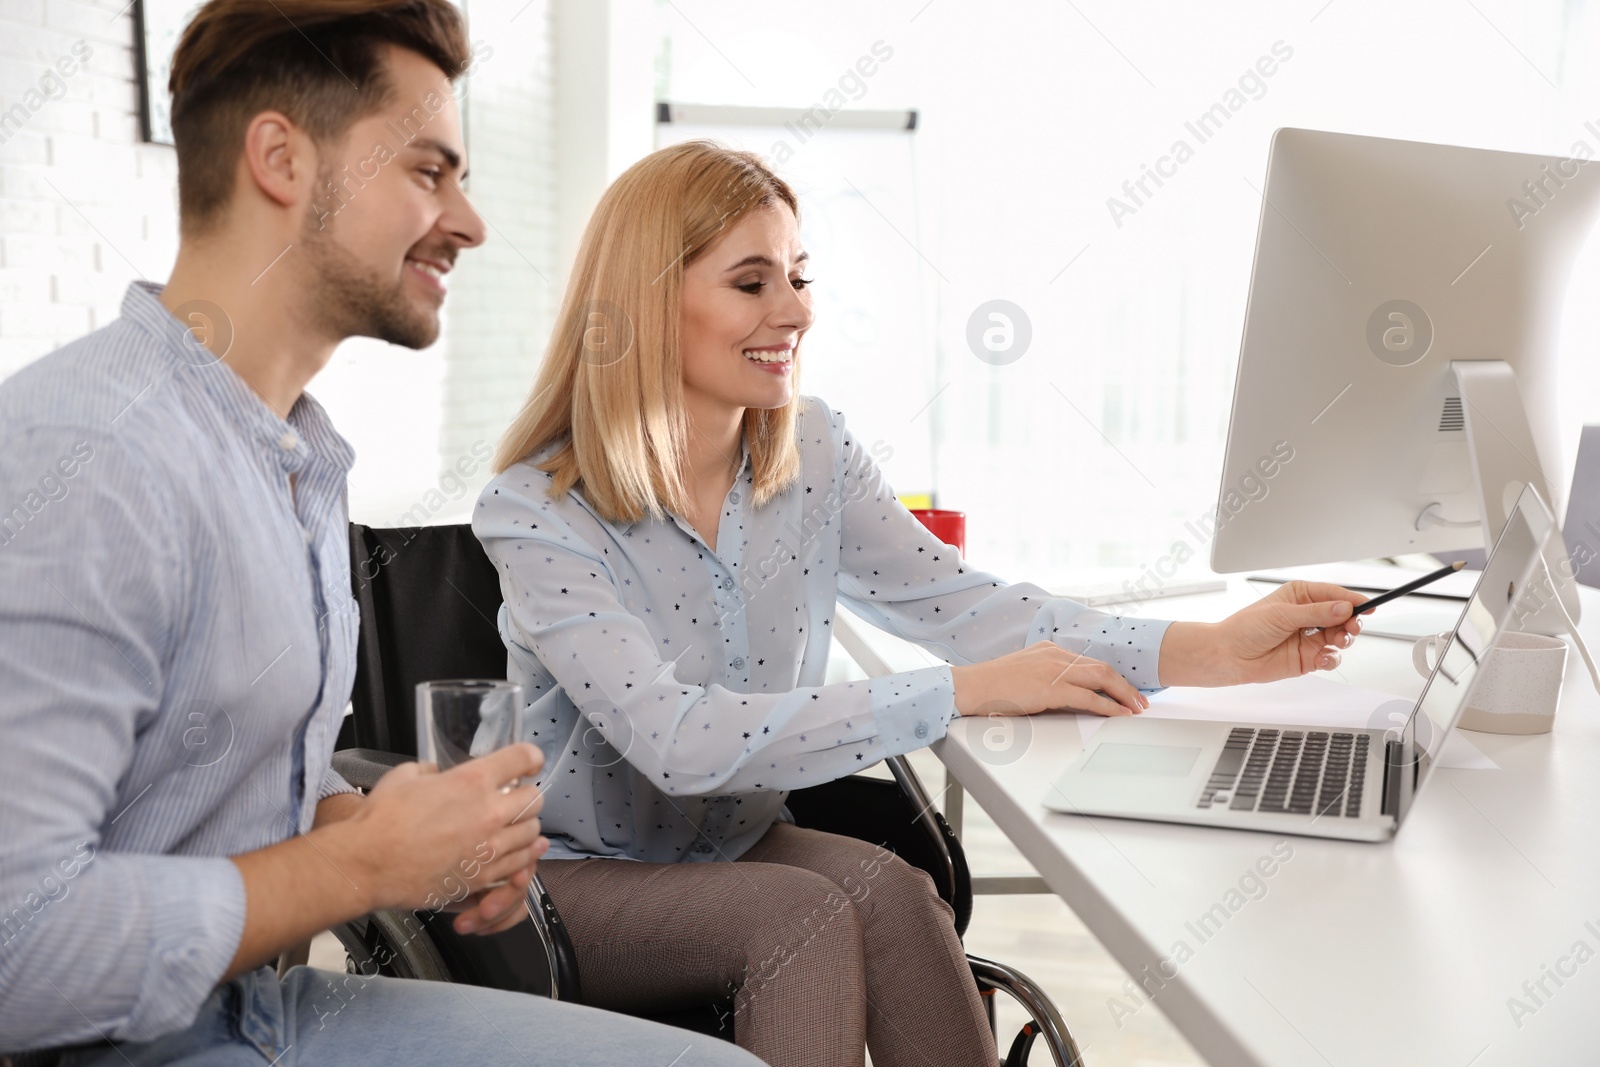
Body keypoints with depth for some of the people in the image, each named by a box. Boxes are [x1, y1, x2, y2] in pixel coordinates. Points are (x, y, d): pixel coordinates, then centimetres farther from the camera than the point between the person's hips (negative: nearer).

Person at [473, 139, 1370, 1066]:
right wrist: (965, 694, -34)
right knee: (808, 917, -29)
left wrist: (1214, 650, -23)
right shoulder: (537, 513, -21)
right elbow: (679, 739, -31)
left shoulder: (814, 452, -3)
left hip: (741, 846, 4)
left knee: (890, 890, -25)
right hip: (580, 879, -4)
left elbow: (957, 602, -11)